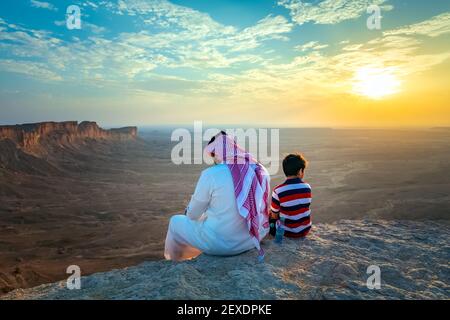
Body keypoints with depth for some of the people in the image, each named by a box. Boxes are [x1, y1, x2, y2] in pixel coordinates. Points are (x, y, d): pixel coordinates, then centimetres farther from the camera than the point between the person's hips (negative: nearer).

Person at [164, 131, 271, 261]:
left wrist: (189, 212, 18)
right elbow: (263, 209, 10)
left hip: (220, 243, -5)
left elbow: (193, 214, -7)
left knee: (175, 221, 20)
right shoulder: (261, 171, -4)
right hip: (253, 238, 6)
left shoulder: (210, 174, -19)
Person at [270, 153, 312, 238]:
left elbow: (274, 216, -12)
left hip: (288, 232, -4)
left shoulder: (278, 191, -22)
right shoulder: (307, 187, -9)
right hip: (305, 230, 4)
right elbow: (304, 206, 5)